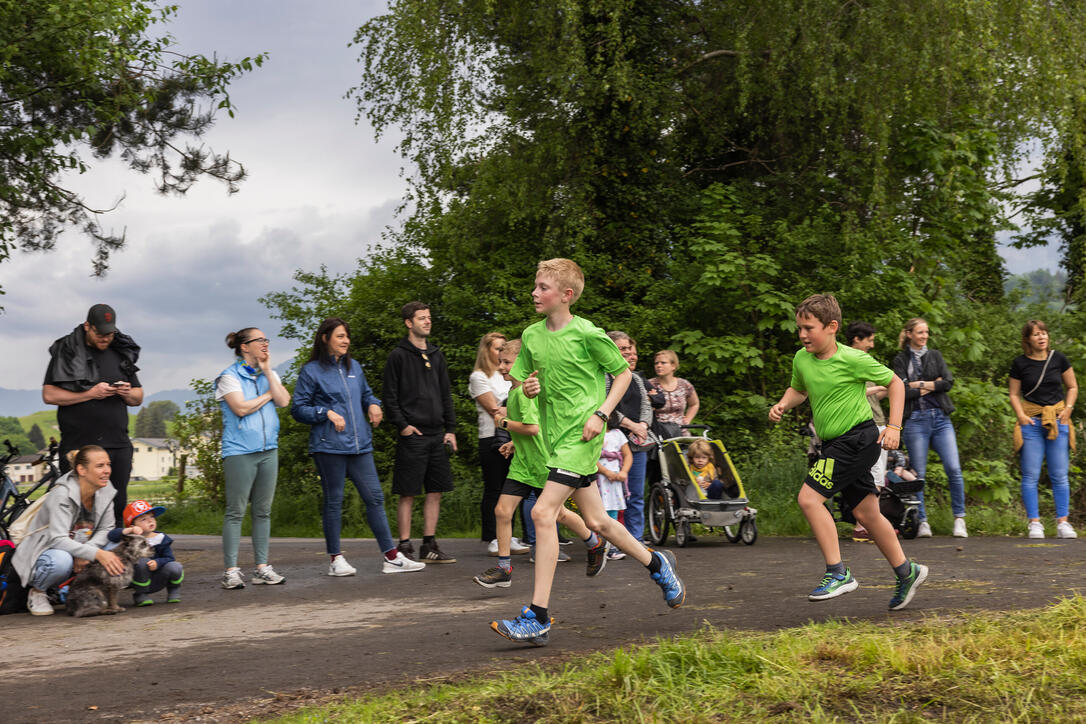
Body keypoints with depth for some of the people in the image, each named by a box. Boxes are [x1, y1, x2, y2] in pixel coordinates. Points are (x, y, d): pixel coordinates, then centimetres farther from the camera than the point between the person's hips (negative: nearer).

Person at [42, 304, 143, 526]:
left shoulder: (122, 354, 17)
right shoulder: (66, 352, 4)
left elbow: (138, 399, 22)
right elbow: (49, 395, -4)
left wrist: (128, 393, -2)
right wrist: (90, 394, -12)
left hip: (118, 445, 4)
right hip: (78, 445, -4)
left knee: (118, 506, 2)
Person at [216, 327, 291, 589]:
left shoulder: (270, 375, 15)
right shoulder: (229, 376, -2)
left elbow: (284, 401, -1)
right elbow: (241, 407, -14)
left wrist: (267, 371, -2)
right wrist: (267, 395, -2)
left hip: (268, 449, 6)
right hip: (240, 451, -6)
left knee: (263, 510, 8)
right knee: (235, 511, -5)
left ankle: (262, 567, 13)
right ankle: (231, 570, -3)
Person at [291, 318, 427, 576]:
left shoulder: (354, 367, 16)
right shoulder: (311, 371, -1)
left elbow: (366, 393, 30)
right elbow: (298, 409, -2)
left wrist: (373, 404, 8)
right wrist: (327, 413, -14)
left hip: (359, 445, 5)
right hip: (329, 446, -5)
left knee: (375, 497, 2)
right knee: (333, 501, 2)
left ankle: (391, 557, 5)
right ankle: (335, 559, 12)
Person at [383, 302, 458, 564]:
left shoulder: (436, 355, 16)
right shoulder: (398, 356, -1)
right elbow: (390, 397, -4)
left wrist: (450, 429, 9)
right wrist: (402, 425, -14)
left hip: (437, 435, 6)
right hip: (412, 436, -6)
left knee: (435, 492, 6)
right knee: (408, 493, -3)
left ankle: (429, 545, 13)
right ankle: (405, 547, 3)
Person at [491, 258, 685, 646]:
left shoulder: (587, 334, -10)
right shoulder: (531, 335, 8)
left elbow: (623, 372, 0)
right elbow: (527, 381, 19)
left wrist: (601, 413, -11)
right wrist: (529, 387, -4)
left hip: (581, 435, -7)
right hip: (554, 435, 7)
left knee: (542, 513, -18)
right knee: (597, 521, 13)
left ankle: (537, 618, -16)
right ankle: (657, 563, 38)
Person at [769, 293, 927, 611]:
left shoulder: (852, 359, -15)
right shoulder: (801, 359, 3)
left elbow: (895, 382, -4)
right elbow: (799, 389, 24)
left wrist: (893, 427, -10)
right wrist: (782, 404, 3)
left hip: (858, 438, -7)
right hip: (835, 443, 7)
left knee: (809, 498, -16)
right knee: (866, 513, 12)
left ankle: (838, 573, -10)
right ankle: (906, 572, 27)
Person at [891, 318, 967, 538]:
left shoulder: (935, 356, 15)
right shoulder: (901, 360, 6)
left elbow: (948, 381, 2)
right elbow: (902, 391, -7)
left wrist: (922, 385, -5)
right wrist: (933, 385, -3)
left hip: (940, 418, 2)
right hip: (915, 420, -2)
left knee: (954, 469, -9)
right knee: (918, 473, -2)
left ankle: (959, 519, 0)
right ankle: (922, 522, 6)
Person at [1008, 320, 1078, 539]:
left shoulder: (1058, 359, 5)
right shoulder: (1020, 363, 1)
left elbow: (1072, 387, 14)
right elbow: (1014, 393, 7)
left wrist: (1068, 408, 0)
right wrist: (1020, 415, -7)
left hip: (1058, 421, 1)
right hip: (1031, 422, -1)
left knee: (1059, 475, 1)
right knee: (1031, 475, -3)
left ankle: (1062, 522, 6)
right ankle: (1034, 522, 3)